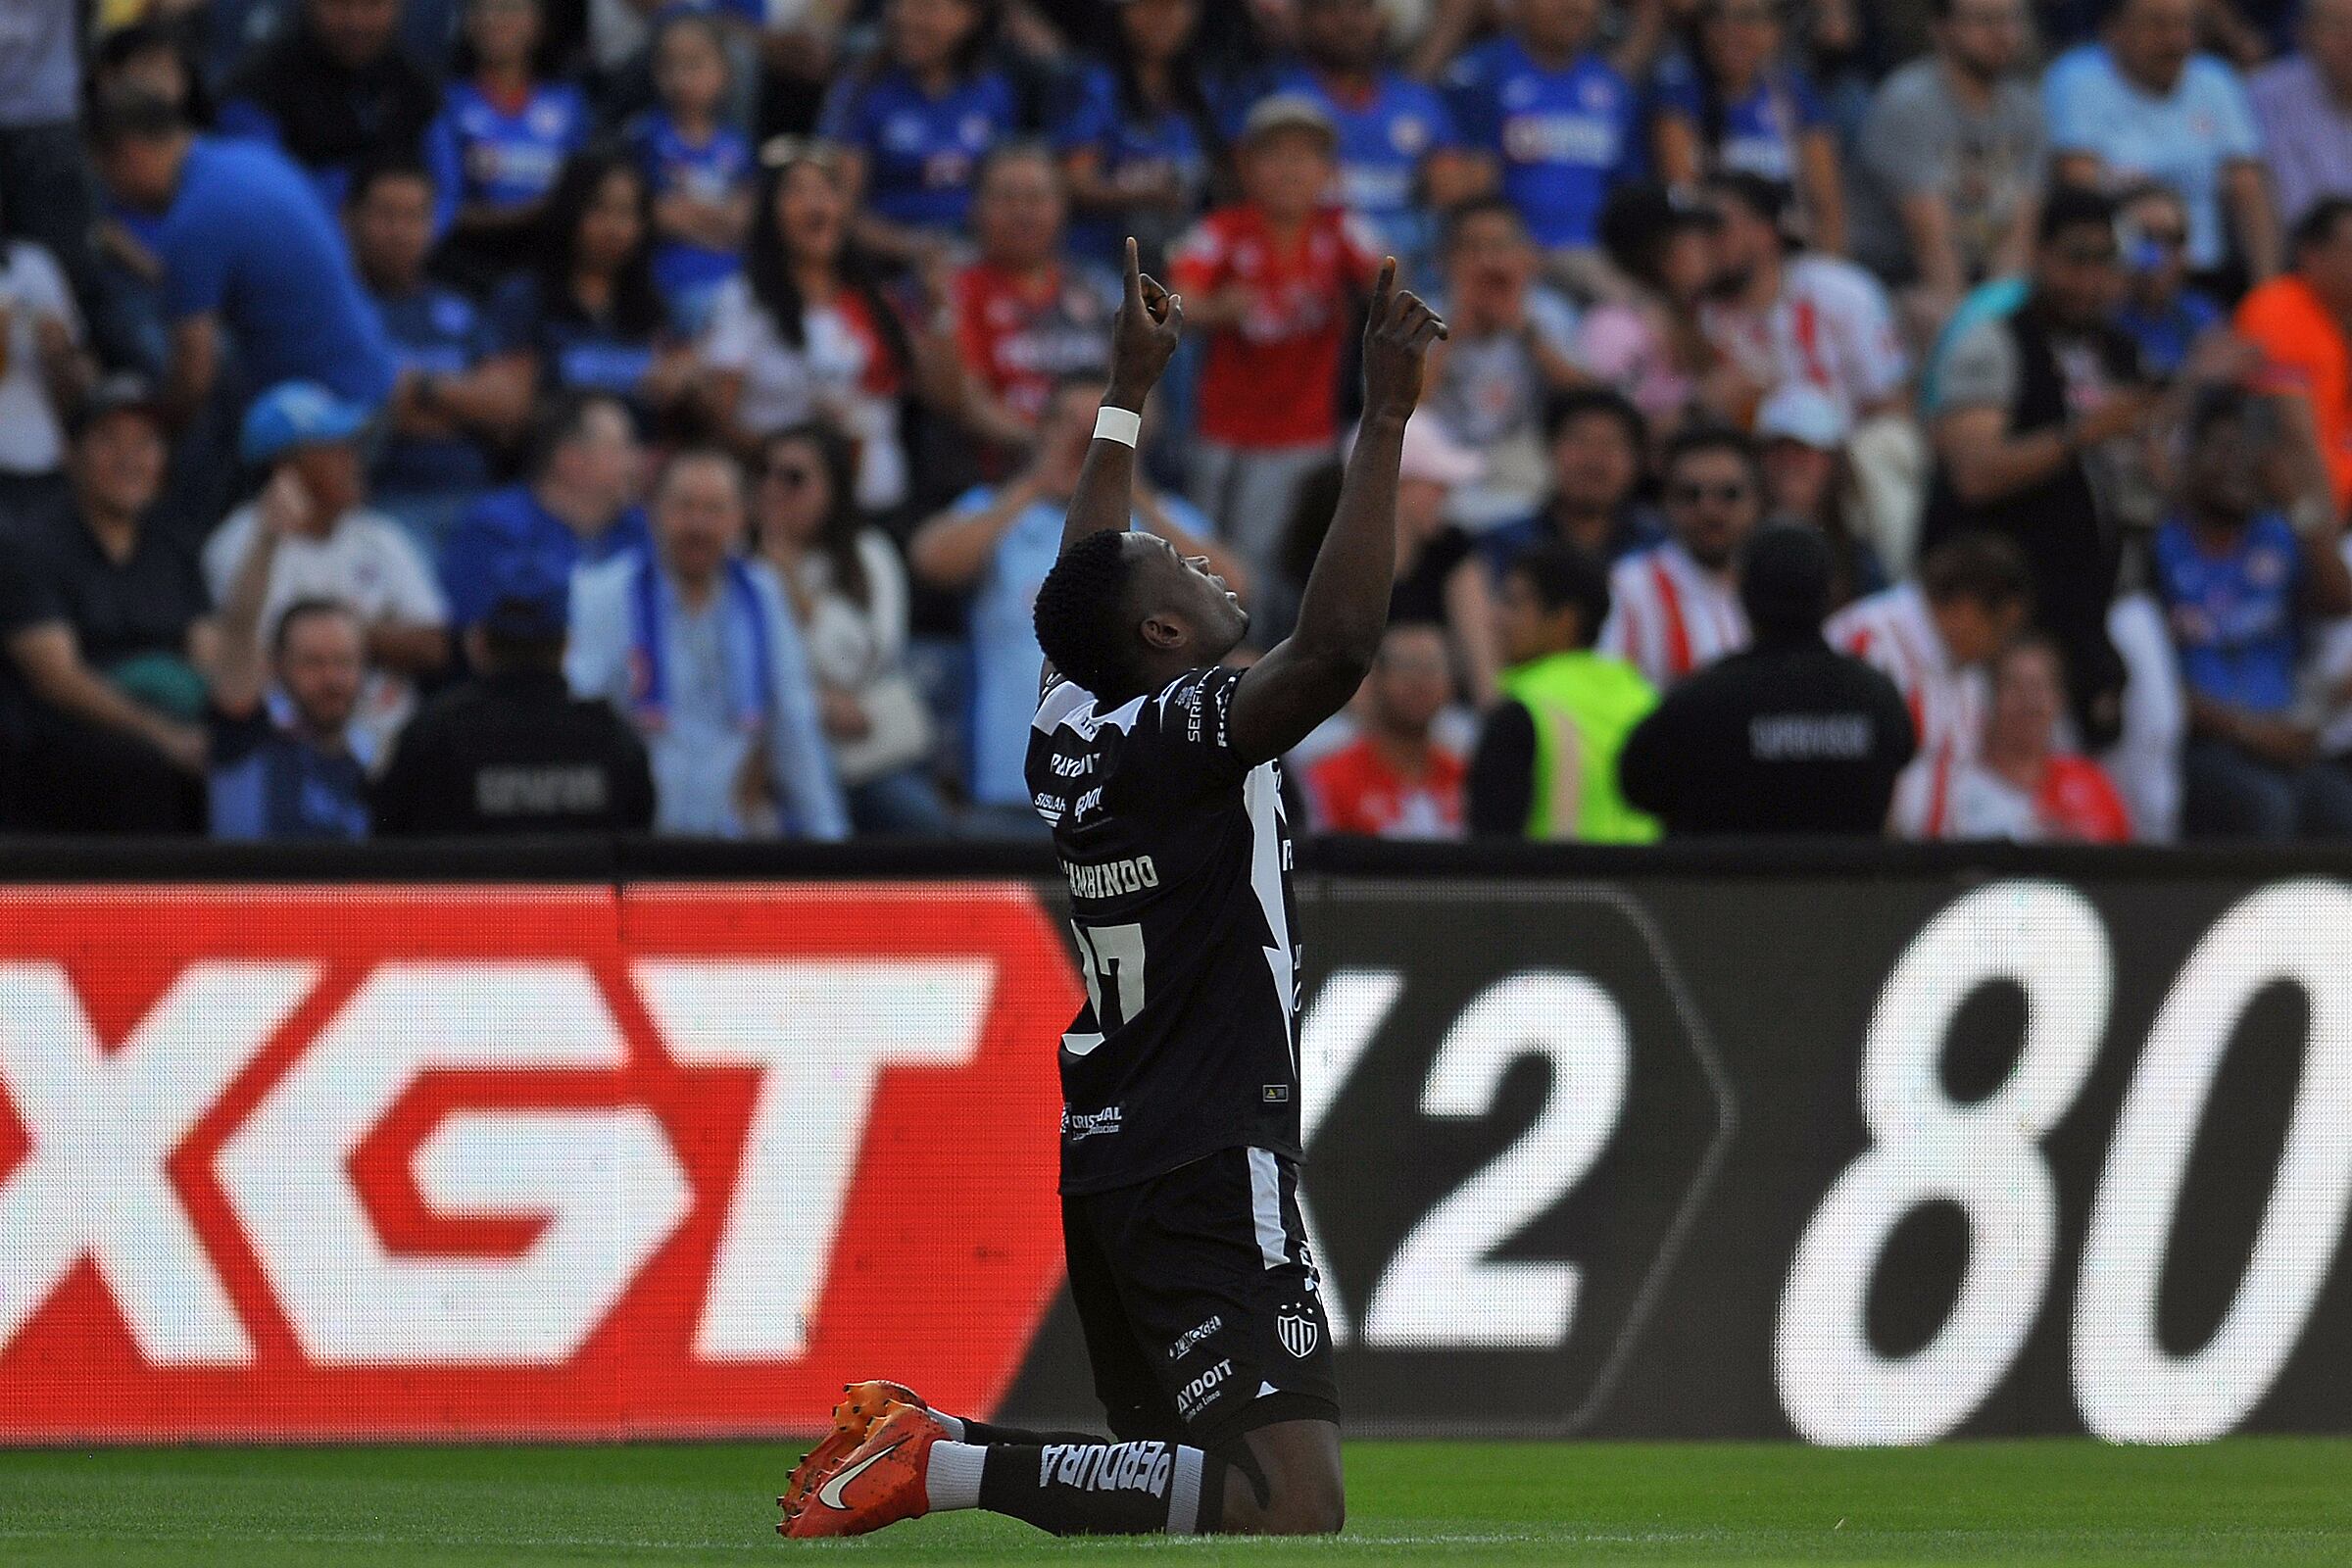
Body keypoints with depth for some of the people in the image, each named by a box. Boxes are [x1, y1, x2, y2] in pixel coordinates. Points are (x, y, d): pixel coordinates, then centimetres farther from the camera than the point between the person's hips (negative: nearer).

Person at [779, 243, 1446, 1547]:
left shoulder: (1068, 730, 8)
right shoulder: (1183, 738, -15)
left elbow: (1083, 586, 28)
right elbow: (1334, 648, -31)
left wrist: (1127, 395, 37)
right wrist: (1383, 423, -29)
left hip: (1105, 1167, 10)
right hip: (1210, 1174, -10)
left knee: (1174, 1465, 21)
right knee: (1294, 1503, -18)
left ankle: (915, 1439, 7)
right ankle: (951, 1465, -20)